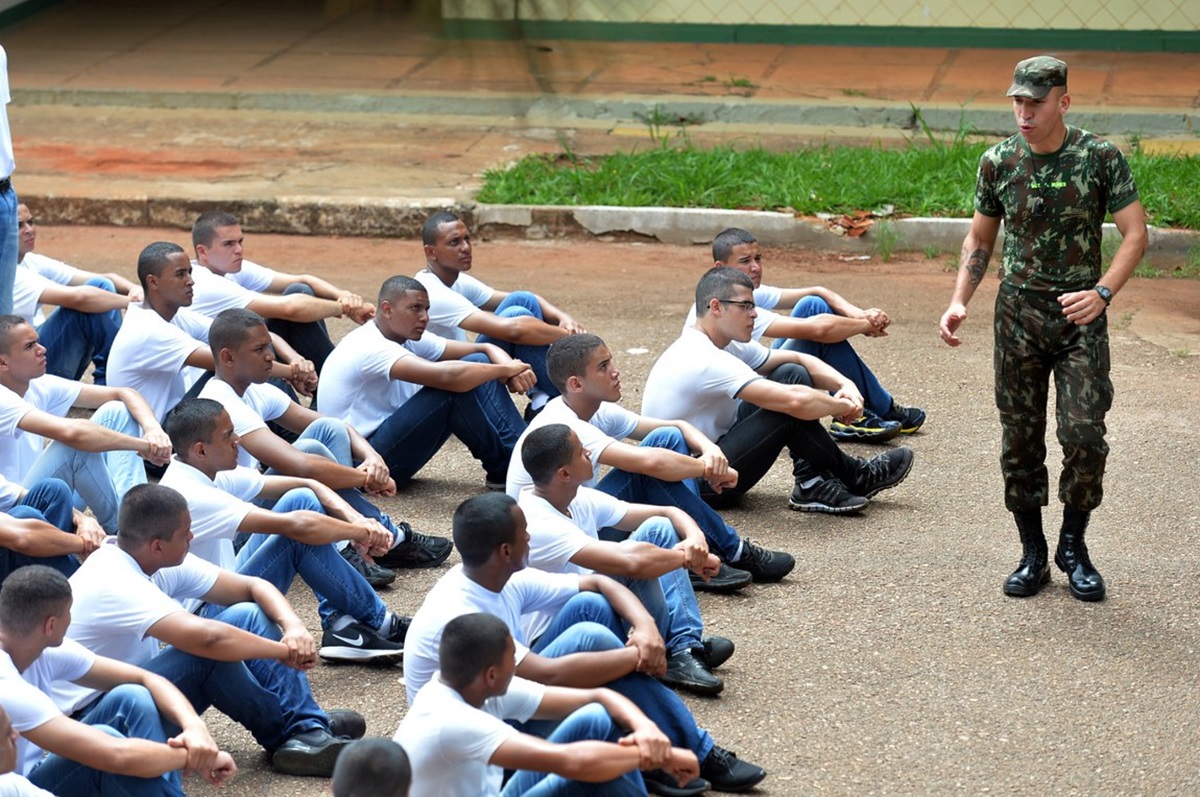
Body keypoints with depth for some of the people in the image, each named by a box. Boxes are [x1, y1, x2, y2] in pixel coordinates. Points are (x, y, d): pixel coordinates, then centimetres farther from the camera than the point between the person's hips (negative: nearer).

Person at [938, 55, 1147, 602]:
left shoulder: (1101, 158, -7)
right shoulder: (998, 162, 1)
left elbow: (1134, 234, -7)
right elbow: (980, 238, 13)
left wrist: (1102, 292, -22)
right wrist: (959, 301, 0)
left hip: (1080, 315, -2)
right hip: (1018, 311, 2)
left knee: (1084, 434, -11)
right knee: (1020, 438, 4)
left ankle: (1073, 545, 10)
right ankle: (1033, 554, 17)